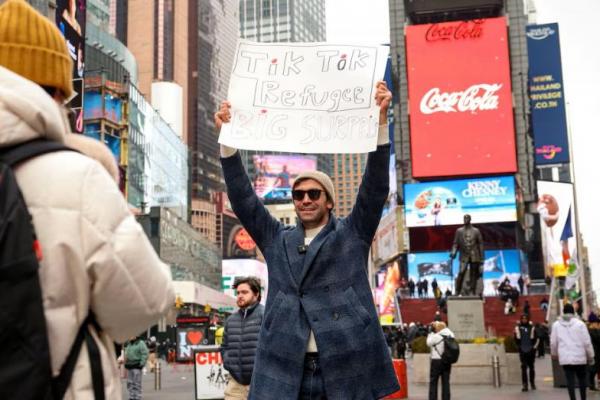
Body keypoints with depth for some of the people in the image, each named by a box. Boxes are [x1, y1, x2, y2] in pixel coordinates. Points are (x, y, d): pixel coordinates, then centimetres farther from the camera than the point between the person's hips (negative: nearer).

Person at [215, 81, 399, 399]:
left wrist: (381, 120, -11)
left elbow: (376, 186, -1)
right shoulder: (278, 241, 16)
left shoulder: (352, 234, 10)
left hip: (348, 372, -2)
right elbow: (242, 199, 10)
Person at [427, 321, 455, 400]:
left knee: (433, 382, 4)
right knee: (446, 382, 10)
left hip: (437, 361, -5)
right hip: (448, 362, 5)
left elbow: (429, 343, -1)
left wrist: (431, 333, 7)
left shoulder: (436, 336, -15)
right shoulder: (451, 335, -2)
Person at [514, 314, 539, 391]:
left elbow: (537, 338, 4)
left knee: (531, 367, 11)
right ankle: (525, 385, -5)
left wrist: (534, 347, -1)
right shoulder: (518, 328, 2)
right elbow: (516, 339, 8)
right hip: (522, 351, 0)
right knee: (524, 367, -6)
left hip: (531, 351, 0)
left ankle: (532, 383, 26)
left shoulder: (532, 327, 0)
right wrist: (519, 346, 3)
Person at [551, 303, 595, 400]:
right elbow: (587, 342, -5)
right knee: (582, 379, 15)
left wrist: (554, 354, 22)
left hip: (565, 358, 1)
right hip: (580, 357, -1)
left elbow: (553, 342, 5)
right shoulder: (580, 324, -6)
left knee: (570, 380, 2)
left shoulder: (556, 324, 1)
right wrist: (591, 356, 6)